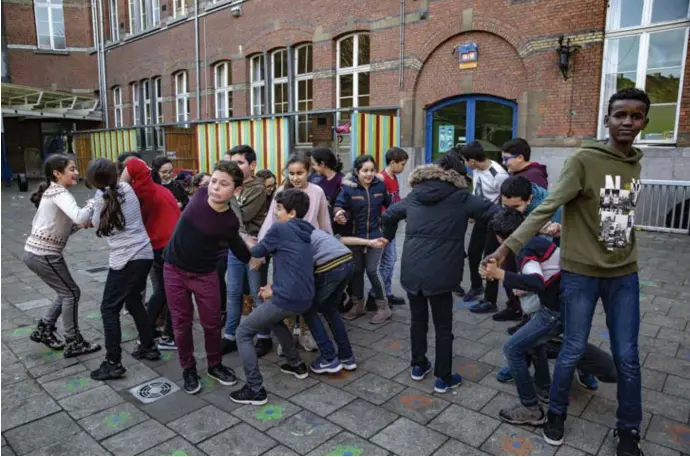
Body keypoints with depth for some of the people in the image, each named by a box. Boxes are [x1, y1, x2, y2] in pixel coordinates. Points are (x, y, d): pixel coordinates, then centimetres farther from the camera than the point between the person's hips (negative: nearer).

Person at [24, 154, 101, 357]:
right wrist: (94, 202, -18)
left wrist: (78, 226, 3)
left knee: (65, 292, 20)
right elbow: (79, 216, -34)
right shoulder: (59, 193, -16)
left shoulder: (53, 192, 14)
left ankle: (43, 330, 31)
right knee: (71, 293, 2)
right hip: (43, 255, -9)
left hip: (37, 252, 9)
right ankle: (74, 344, 11)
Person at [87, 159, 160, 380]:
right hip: (144, 254, 7)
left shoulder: (102, 196, -8)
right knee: (134, 302, 23)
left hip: (126, 259, -7)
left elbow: (97, 224, 6)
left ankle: (113, 364, 4)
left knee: (109, 309, 3)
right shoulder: (126, 188, 6)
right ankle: (149, 347, 30)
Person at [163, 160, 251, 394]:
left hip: (205, 274, -2)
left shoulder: (230, 222, -17)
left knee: (212, 323, 8)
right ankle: (188, 368, 27)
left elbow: (240, 251, 0)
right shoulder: (200, 194, -11)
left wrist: (254, 257, -8)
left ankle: (215, 365, 31)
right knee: (181, 323, 9)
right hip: (174, 270, 2)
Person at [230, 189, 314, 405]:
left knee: (243, 333, 5)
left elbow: (256, 253, 7)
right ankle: (296, 364, 37)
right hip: (304, 298, 8)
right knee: (275, 319, 36)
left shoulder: (279, 229, -7)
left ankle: (255, 390, 1)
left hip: (287, 298, -8)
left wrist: (251, 250, 29)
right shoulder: (305, 232, 15)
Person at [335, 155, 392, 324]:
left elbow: (389, 204, 10)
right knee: (357, 270, 12)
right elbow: (339, 204, -19)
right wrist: (339, 212, -41)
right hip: (356, 236, 1)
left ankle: (383, 307, 8)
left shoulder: (380, 185, -5)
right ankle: (358, 304, 30)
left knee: (372, 270, -6)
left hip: (376, 235, -1)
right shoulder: (349, 187, -12)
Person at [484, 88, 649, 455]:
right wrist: (508, 246, -29)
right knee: (573, 349, 5)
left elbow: (623, 213, 14)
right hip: (581, 272, -5)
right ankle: (556, 412, 28)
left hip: (624, 275, 5)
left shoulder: (636, 164, 8)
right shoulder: (583, 160, -12)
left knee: (627, 356, 9)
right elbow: (547, 207, -20)